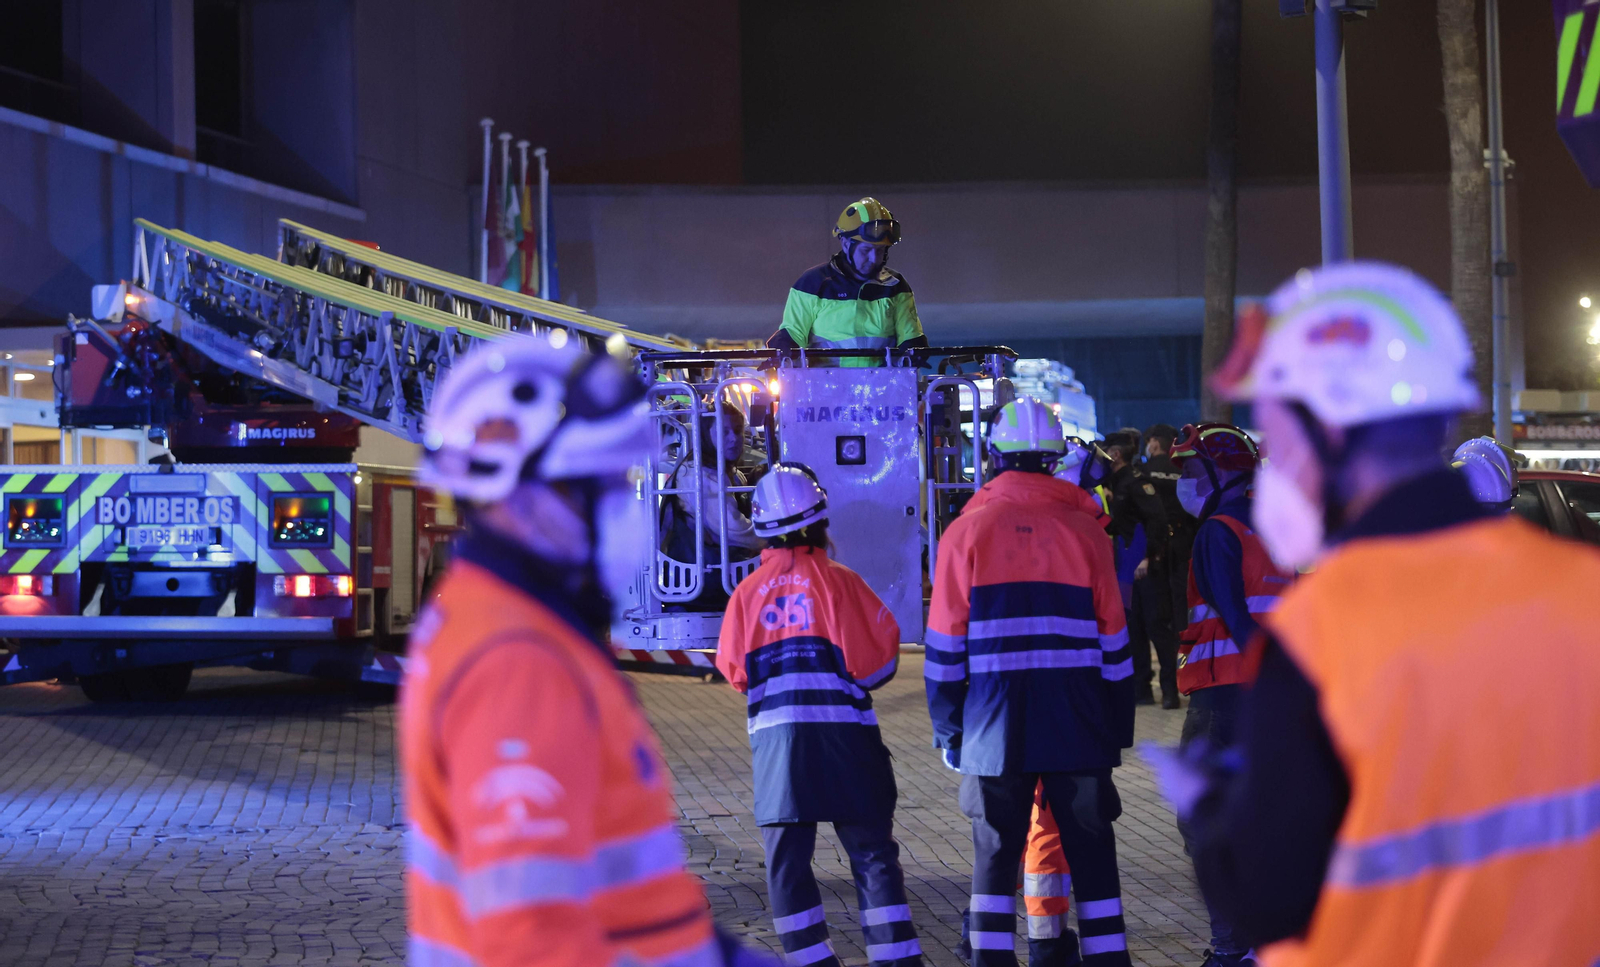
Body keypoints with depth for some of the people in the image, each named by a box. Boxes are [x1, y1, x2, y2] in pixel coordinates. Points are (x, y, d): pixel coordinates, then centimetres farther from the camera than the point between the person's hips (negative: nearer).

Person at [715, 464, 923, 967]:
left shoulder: (748, 591, 6)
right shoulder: (839, 581, -2)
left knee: (786, 860, 7)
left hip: (775, 736, 2)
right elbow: (878, 655, -4)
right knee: (872, 852, 5)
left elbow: (734, 670, 8)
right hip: (844, 734, -1)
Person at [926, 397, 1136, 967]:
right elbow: (1113, 645, 6)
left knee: (996, 855, 7)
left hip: (996, 727, -1)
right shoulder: (1084, 531, 3)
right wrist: (1118, 730, 13)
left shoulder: (967, 531, 0)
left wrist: (947, 730, 8)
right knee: (1091, 853, 8)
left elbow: (945, 647, 0)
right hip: (1078, 727, 1)